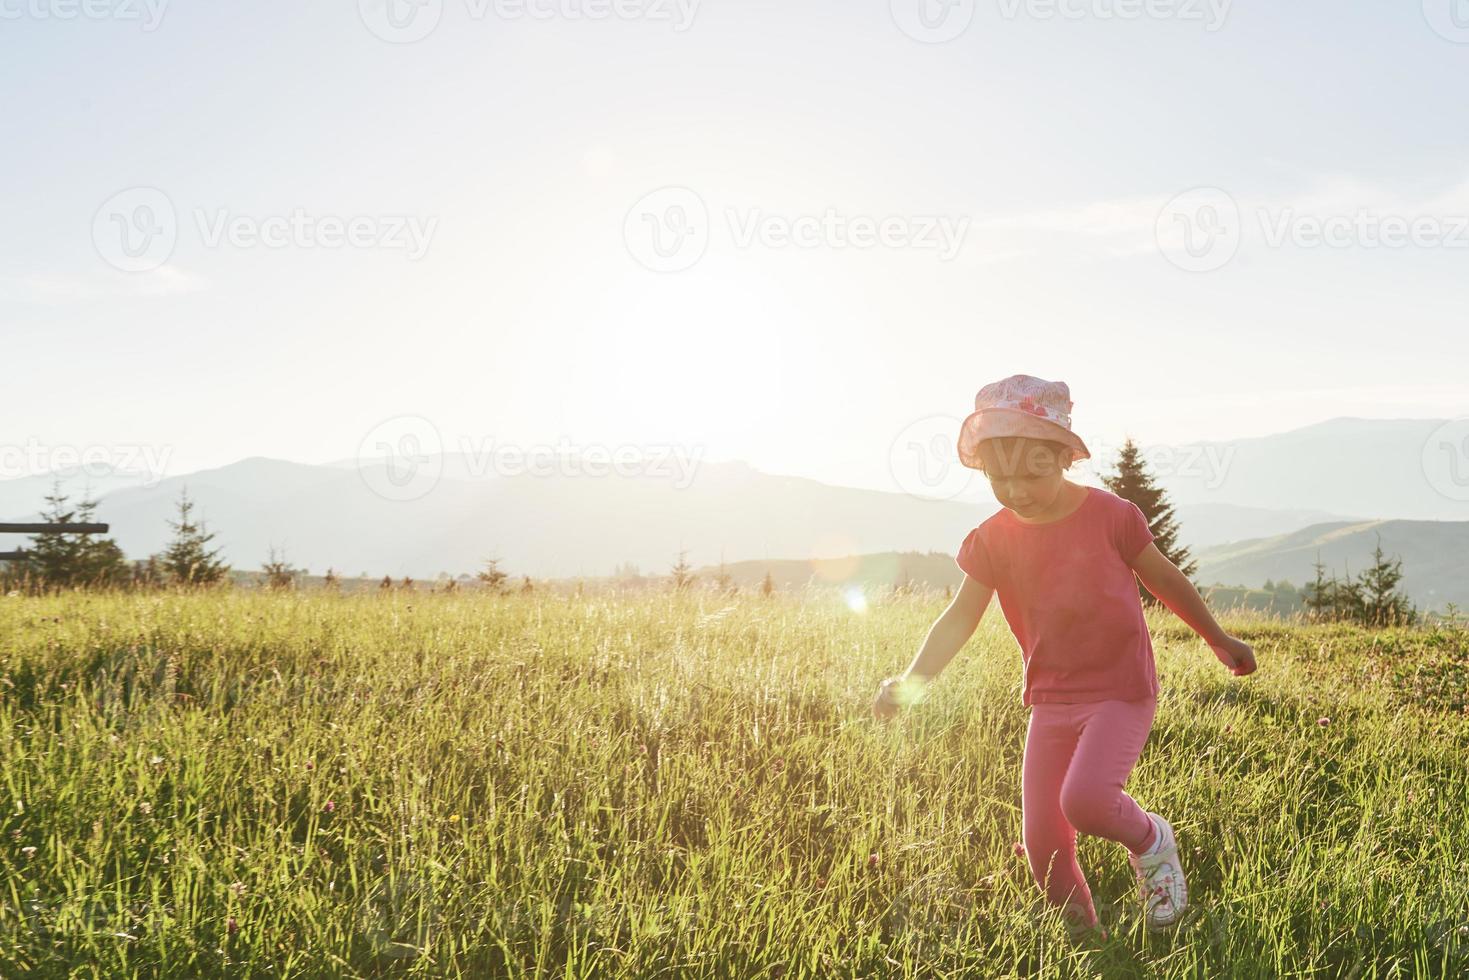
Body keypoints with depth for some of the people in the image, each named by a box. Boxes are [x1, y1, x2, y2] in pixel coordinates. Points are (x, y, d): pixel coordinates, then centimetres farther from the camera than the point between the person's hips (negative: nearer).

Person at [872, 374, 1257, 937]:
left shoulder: (1110, 516, -11)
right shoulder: (993, 540, -4)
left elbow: (1165, 581, 3)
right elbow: (960, 618, -11)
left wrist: (1220, 642, 16)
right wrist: (912, 680, -28)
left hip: (1121, 691, -4)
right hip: (1050, 700, 4)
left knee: (1084, 799, -27)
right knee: (1043, 845, 1)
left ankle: (1150, 841, 8)